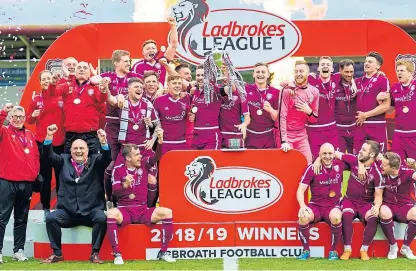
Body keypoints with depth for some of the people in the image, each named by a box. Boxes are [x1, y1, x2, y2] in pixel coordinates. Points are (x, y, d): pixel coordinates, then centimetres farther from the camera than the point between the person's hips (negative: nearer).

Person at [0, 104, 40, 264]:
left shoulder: (30, 135, 15)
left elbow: (36, 156, 18)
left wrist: (35, 172, 5)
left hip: (27, 183, 5)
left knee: (22, 219, 11)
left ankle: (19, 250, 17)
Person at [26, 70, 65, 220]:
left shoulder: (62, 95, -1)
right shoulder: (36, 99, 4)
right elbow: (29, 120, 9)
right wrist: (33, 115, -11)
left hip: (60, 141, -1)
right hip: (42, 142, 1)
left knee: (61, 175, 4)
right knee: (45, 176, 3)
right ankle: (46, 208, 10)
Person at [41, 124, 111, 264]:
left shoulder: (95, 161, 7)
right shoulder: (64, 161, 12)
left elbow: (107, 158, -11)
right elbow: (49, 155, 0)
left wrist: (103, 142, -30)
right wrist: (49, 137, -17)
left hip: (91, 209, -2)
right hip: (68, 211, 2)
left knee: (101, 218, -31)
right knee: (51, 218, -23)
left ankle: (95, 253, -17)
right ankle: (57, 253, -10)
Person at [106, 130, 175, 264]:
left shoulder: (143, 164, 6)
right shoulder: (118, 170, -2)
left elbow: (156, 157, -11)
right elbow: (115, 193, -10)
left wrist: (160, 141, -28)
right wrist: (125, 185, -31)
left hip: (143, 210, 3)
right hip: (125, 211, -2)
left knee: (167, 212, -22)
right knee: (111, 213, -35)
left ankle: (163, 252, -13)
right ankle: (117, 254, -30)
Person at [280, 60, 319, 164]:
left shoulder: (314, 92, 1)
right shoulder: (288, 90, -12)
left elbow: (314, 119, 8)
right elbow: (282, 116, -14)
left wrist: (309, 112, -16)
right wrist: (284, 141, -20)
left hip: (302, 135, 4)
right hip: (287, 134, -4)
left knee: (308, 165, 1)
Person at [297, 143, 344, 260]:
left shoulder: (339, 165, 3)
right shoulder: (312, 168, -3)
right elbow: (301, 190, -5)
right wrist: (302, 206, -22)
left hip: (333, 206, 0)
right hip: (315, 206, 0)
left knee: (336, 217, -36)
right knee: (303, 217, -33)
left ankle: (333, 250, -14)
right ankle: (306, 250, -12)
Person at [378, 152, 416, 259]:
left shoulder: (406, 172, -17)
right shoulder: (382, 173, -9)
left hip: (405, 206, -1)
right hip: (388, 205, 1)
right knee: (384, 213, -36)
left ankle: (406, 247, -10)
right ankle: (393, 246, -14)